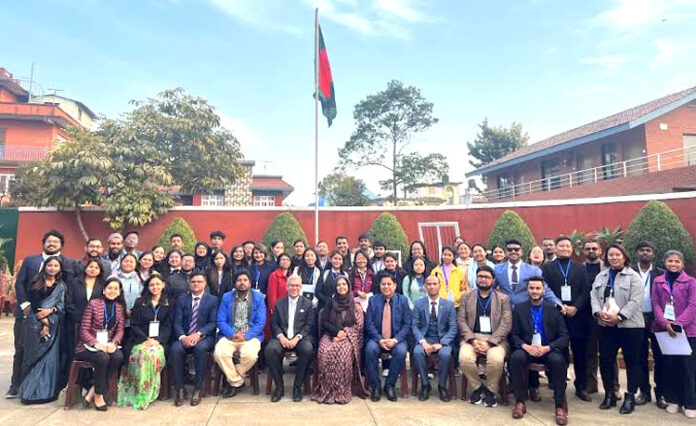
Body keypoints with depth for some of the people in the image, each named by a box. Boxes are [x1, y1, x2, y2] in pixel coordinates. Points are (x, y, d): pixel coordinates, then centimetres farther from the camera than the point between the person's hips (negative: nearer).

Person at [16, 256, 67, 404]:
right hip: (35, 322, -2)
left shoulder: (61, 285, 12)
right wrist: (43, 321, -11)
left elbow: (62, 305, 7)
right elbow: (33, 303, -4)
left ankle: (46, 391, 7)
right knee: (33, 355, 0)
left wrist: (50, 310, -14)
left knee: (49, 356, -1)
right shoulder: (36, 282, 4)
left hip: (53, 324, 2)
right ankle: (29, 391, 10)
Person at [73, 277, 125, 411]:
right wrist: (97, 344, -21)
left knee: (118, 357, -29)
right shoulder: (93, 303, -2)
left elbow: (120, 329, 6)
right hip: (88, 345, -3)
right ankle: (98, 395, -13)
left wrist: (114, 342, -16)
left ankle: (91, 392, -15)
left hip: (108, 345, 3)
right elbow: (84, 330, -7)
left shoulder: (120, 307, 11)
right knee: (103, 357, -34)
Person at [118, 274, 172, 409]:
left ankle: (149, 393, -19)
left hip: (159, 341, 0)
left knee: (155, 353, -33)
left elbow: (168, 327, 7)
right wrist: (146, 339, -10)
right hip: (139, 340, 0)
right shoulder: (140, 302, 14)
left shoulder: (169, 304, 13)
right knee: (143, 354, -32)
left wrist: (157, 340, -11)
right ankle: (139, 394, -22)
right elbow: (134, 325, 6)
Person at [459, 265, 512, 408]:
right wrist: (473, 340, -12)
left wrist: (489, 342, -15)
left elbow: (506, 324, -2)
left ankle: (490, 390, -1)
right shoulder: (467, 296, 12)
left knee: (496, 359, -32)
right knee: (465, 358, -29)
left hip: (495, 339, -1)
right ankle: (477, 387, 2)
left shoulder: (503, 298, 8)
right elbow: (461, 320, 4)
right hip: (472, 337, 1)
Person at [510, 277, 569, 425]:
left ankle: (560, 406, -19)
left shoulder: (554, 309, 2)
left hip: (549, 350, -1)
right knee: (516, 357, -31)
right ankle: (520, 402, -18)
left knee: (558, 360, -33)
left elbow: (564, 336, -2)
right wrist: (526, 346, -19)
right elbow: (514, 335, 2)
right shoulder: (519, 308, 5)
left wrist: (547, 348, -19)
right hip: (527, 349, 1)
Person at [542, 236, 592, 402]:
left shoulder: (581, 268, 13)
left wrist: (575, 307, -9)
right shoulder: (547, 267, 7)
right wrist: (560, 307, -12)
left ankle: (581, 387, 18)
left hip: (578, 316, 2)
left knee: (580, 353, 6)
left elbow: (585, 291, 5)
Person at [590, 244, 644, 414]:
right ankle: (609, 394, 20)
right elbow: (594, 297, 6)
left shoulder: (633, 276, -4)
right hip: (606, 325, 4)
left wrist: (619, 316, -20)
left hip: (629, 325, -4)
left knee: (632, 361, 4)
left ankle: (630, 397, 16)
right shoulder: (600, 276, 11)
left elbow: (635, 301, -13)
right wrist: (598, 312, -11)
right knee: (605, 360, 7)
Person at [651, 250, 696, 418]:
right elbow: (655, 304, 2)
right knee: (668, 365, 7)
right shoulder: (658, 282, 8)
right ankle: (673, 400, 18)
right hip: (663, 330, 2)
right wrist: (665, 323, -13)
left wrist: (678, 323, -17)